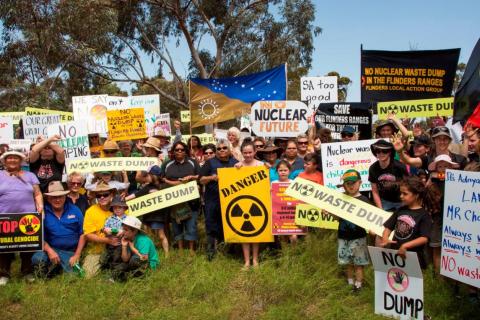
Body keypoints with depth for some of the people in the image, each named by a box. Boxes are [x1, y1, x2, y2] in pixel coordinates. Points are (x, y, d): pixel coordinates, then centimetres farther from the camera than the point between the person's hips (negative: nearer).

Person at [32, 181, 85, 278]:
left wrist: (77, 255, -2)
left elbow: (82, 234, 4)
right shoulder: (43, 213, 0)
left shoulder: (75, 210, 3)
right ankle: (53, 267, 2)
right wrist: (49, 250, -17)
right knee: (37, 258, -32)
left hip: (71, 252, 1)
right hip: (52, 249, -1)